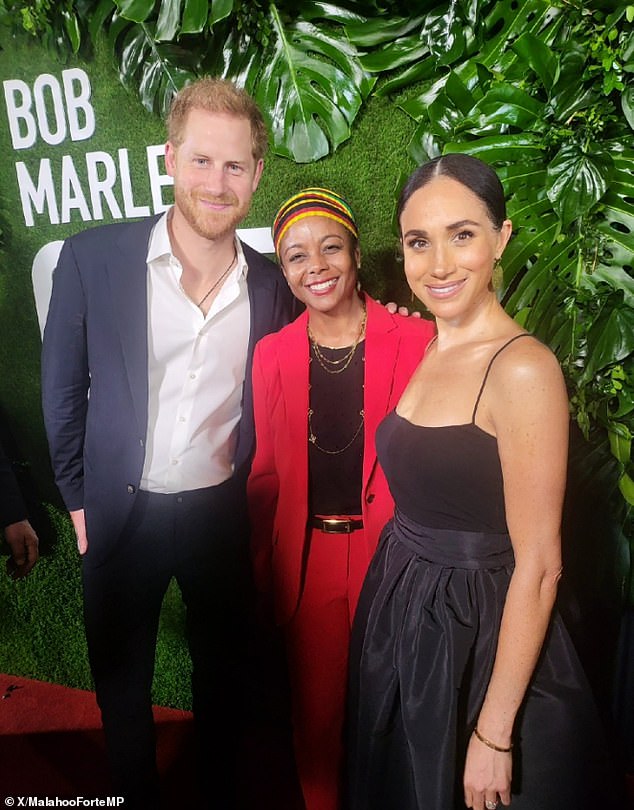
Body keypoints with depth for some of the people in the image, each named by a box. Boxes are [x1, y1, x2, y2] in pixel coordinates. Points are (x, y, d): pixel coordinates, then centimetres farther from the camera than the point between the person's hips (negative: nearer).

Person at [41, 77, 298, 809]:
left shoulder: (273, 286, -7)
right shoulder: (90, 258, -13)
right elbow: (63, 391, -4)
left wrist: (254, 495, 3)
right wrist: (78, 497, 0)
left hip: (223, 513, 2)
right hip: (121, 512, -1)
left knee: (221, 672, 23)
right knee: (121, 685, 21)